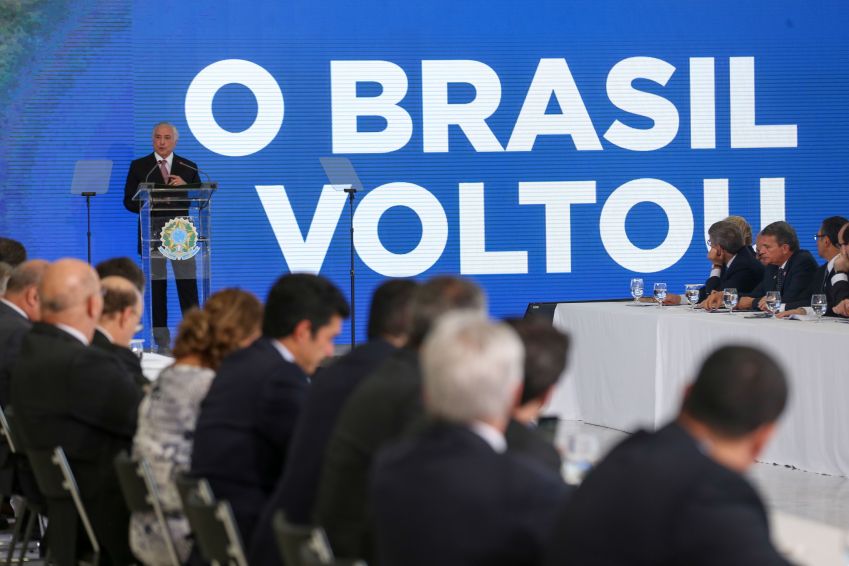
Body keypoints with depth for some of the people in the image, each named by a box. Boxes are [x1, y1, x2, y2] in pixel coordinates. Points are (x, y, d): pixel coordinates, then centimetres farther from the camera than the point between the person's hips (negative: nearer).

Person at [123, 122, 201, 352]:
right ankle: (162, 341, 4)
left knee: (188, 287, -4)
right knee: (156, 288, 1)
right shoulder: (138, 167, 6)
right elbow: (129, 202, 2)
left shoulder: (188, 168, 10)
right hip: (152, 234, -1)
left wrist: (185, 186, -12)